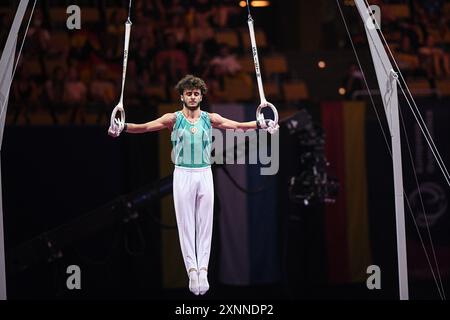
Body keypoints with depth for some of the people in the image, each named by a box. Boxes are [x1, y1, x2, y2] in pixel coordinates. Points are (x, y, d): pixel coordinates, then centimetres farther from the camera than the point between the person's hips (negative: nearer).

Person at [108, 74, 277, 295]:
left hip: (204, 175, 2)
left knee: (205, 225, 0)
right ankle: (192, 270, -5)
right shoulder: (173, 119, 1)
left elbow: (237, 125, 5)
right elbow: (145, 127, -8)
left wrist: (260, 125, -6)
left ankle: (203, 270, 0)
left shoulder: (210, 119, 7)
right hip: (183, 175, -2)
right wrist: (124, 127, -24)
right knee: (186, 225, -3)